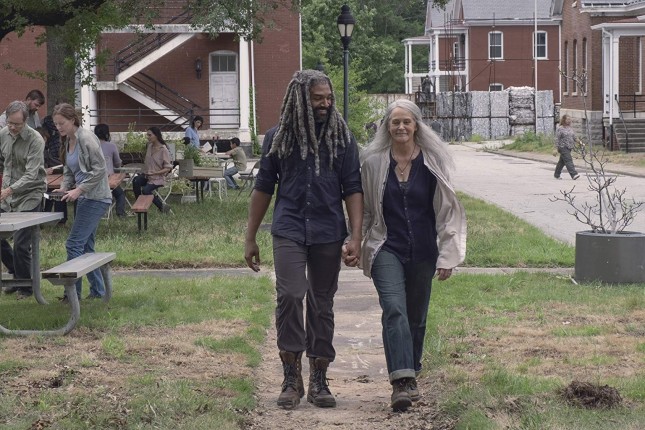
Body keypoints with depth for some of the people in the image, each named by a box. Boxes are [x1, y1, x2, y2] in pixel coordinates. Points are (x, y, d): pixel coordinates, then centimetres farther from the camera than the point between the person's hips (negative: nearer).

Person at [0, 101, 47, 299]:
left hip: (29, 195, -6)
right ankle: (18, 275, 25)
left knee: (21, 244, -9)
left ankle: (25, 286, 9)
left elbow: (31, 175, -25)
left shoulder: (35, 140, -18)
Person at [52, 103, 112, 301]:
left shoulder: (86, 138, -14)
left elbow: (99, 169, -18)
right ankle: (98, 290, 19)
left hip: (96, 198, -9)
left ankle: (73, 292, -6)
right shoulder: (67, 142, 12)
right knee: (86, 246, 12)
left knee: (74, 244, -10)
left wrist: (78, 190, -20)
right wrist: (64, 187, 0)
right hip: (85, 198, 9)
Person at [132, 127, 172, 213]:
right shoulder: (150, 146, 8)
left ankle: (162, 206, -9)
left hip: (158, 178, -6)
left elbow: (168, 168, -11)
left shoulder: (163, 150, -12)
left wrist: (155, 173, -22)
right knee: (136, 181, -27)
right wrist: (145, 172, 6)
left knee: (145, 190, -31)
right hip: (147, 175, 6)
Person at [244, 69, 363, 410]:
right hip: (289, 230, -1)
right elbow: (263, 188, 10)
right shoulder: (278, 137, 4)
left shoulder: (341, 137, 3)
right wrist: (250, 238, 9)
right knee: (289, 296, -17)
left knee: (322, 305, 6)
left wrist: (355, 236, -8)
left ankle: (318, 381, 15)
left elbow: (352, 189, 2)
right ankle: (291, 377, -6)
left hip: (328, 234, 1)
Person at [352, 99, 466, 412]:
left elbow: (446, 211, 3)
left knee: (416, 316, 10)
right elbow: (364, 209, 9)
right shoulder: (373, 162, 1)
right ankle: (403, 381, -29)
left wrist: (447, 256, -1)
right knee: (394, 310, -20)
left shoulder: (432, 163, 0)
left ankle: (409, 375, 28)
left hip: (422, 252, 2)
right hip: (386, 248, -2)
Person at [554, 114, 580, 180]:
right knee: (568, 160, -15)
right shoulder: (560, 129, -8)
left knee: (562, 161, 13)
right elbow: (557, 139, -9)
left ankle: (556, 175, 23)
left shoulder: (570, 128, 14)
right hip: (563, 147, -8)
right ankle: (574, 174, -23)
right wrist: (557, 148, -13)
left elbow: (574, 137, 20)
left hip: (569, 147, 8)